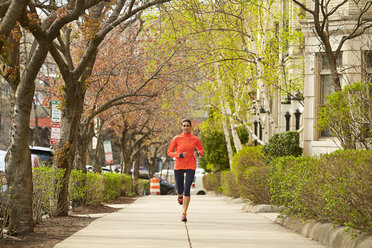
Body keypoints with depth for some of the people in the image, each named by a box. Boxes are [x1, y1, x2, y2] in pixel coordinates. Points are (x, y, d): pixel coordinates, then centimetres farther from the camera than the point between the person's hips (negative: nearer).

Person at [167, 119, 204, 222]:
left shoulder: (195, 139, 2)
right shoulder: (176, 139, -2)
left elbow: (201, 149, 19)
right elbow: (169, 152, 2)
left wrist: (198, 153, -5)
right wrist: (179, 155, -15)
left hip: (191, 167, -1)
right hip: (179, 167, 1)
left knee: (187, 189, -14)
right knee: (180, 189, 10)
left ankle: (184, 213, -10)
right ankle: (180, 196, 50)